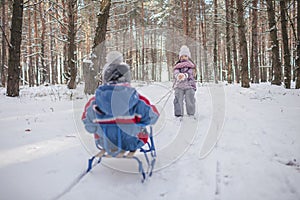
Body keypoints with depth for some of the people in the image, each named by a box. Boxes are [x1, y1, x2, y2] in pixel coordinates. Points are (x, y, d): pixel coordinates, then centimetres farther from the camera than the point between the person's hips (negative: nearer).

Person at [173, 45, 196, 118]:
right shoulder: (177, 66, 14)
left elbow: (190, 74, -8)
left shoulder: (191, 65, 10)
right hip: (179, 86, 1)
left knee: (190, 100, -2)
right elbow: (176, 73, -5)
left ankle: (191, 114, 10)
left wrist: (184, 75, -31)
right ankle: (179, 114, 4)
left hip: (189, 85, -1)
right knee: (178, 100, -5)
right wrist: (178, 76, -30)